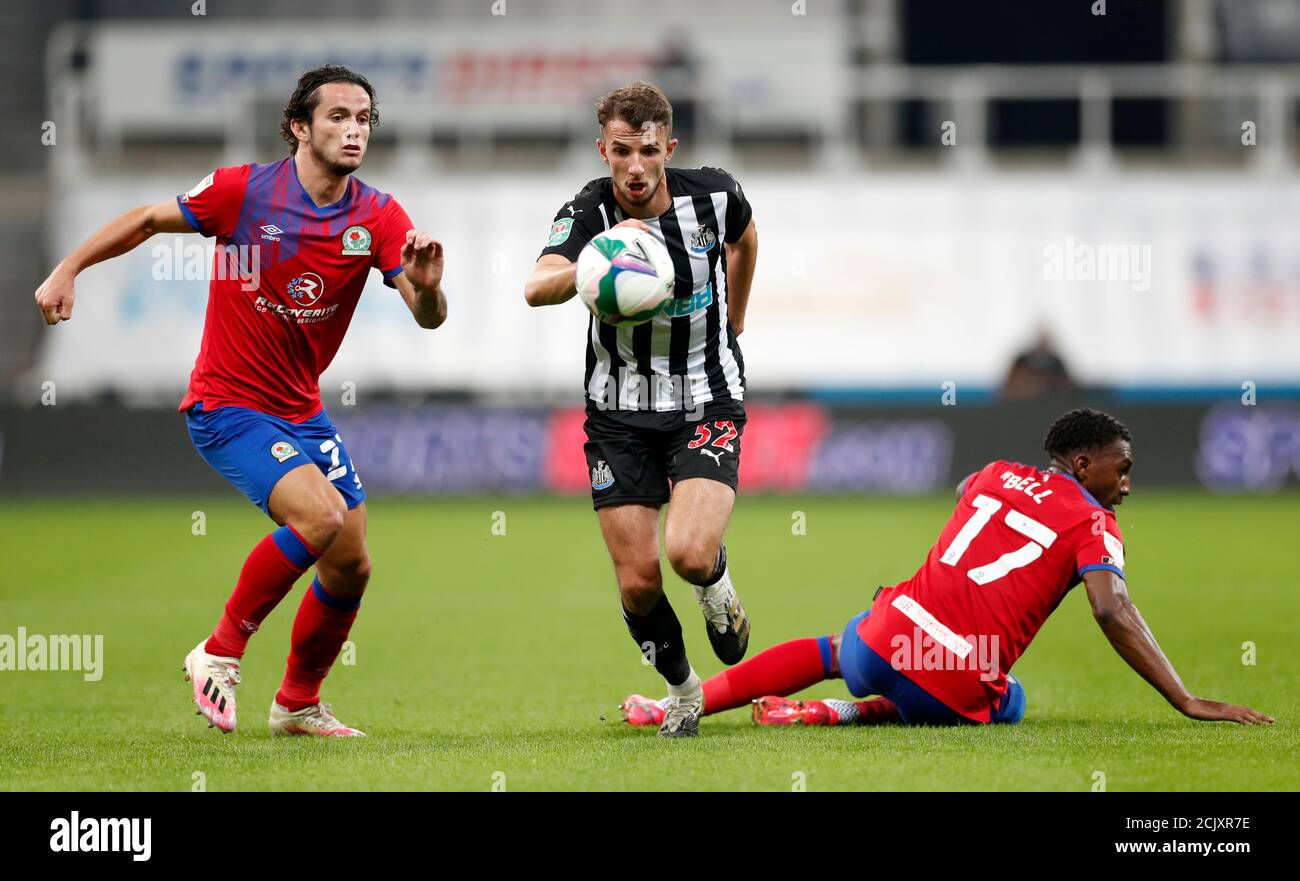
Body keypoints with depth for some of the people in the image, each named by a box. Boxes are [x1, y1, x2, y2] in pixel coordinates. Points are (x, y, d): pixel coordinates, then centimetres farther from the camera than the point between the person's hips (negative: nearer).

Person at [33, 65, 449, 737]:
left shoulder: (378, 218, -6)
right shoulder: (243, 191, -14)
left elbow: (429, 318, -14)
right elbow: (149, 220, 2)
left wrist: (427, 287, -37)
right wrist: (67, 271, 0)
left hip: (302, 412, 6)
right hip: (228, 406, -6)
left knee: (350, 568, 6)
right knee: (319, 515, -27)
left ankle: (299, 704, 29)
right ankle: (220, 653, -9)